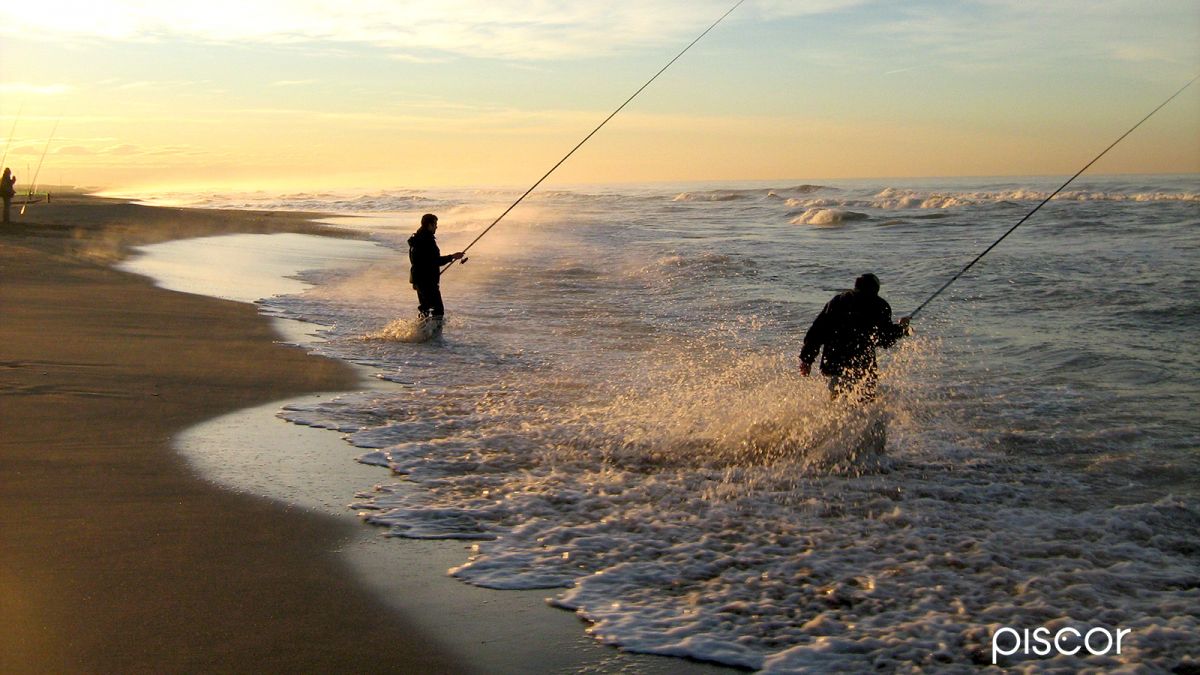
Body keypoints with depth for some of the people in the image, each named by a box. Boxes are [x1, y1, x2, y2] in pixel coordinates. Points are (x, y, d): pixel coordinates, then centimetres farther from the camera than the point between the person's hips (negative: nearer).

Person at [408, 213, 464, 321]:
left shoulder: (416, 239, 13)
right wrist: (452, 257, -16)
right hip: (427, 280, -11)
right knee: (438, 310, -10)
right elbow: (435, 261, -23)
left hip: (418, 279, 11)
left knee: (424, 308, 22)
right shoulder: (427, 240, -19)